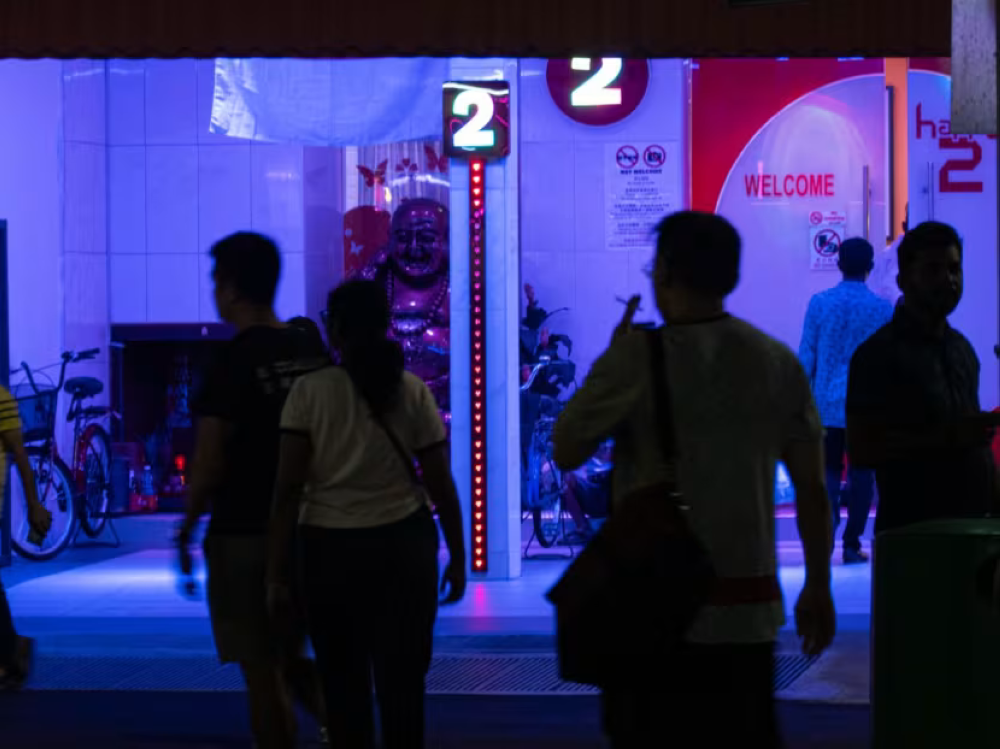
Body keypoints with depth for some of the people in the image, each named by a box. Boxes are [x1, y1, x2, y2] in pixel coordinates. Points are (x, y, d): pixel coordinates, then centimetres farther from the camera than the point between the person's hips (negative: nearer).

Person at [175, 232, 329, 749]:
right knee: (290, 659, 20)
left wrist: (186, 532, -2)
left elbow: (209, 463, -14)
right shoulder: (312, 353, 6)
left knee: (262, 672, 1)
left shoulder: (234, 363, -14)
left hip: (245, 535, -7)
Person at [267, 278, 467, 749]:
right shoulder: (413, 392, 0)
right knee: (403, 683, 8)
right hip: (404, 546, 1)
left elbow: (288, 488, -8)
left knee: (346, 687, 11)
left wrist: (278, 571, -5)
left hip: (331, 550, -1)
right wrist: (457, 558, 10)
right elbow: (441, 485, 0)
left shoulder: (310, 391, -4)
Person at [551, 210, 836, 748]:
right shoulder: (779, 361, 4)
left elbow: (566, 453, -1)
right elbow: (812, 487, 6)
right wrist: (818, 588, 16)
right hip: (749, 609, 3)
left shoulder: (637, 356, -9)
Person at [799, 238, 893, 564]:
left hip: (827, 405, 1)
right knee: (862, 474, 9)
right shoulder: (883, 309, -4)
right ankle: (851, 545, 8)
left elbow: (806, 356, 0)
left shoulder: (820, 303, -4)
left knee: (829, 472, 8)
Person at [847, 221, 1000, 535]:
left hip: (973, 522, 6)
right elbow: (860, 448, -15)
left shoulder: (961, 347, 13)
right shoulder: (879, 353, -9)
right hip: (913, 529, -6)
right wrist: (945, 437, -21)